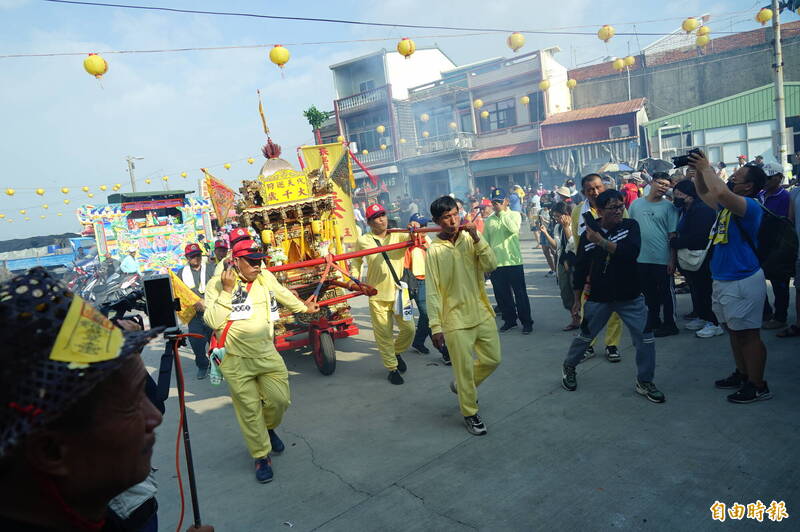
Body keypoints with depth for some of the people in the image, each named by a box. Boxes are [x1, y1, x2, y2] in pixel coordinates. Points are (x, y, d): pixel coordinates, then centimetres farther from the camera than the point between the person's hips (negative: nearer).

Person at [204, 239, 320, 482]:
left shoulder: (265, 277, 2)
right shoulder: (217, 284, -8)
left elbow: (283, 294, 22)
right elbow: (214, 321, -18)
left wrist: (304, 307, 37)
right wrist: (227, 290, -22)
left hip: (267, 355, 3)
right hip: (236, 361, -3)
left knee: (279, 400, 4)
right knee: (249, 410, 3)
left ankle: (268, 428, 39)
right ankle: (261, 456, 23)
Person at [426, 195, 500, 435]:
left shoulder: (470, 239, 0)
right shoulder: (434, 250, -10)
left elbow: (490, 265, -11)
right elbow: (432, 291, -10)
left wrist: (477, 238, -21)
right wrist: (436, 326, -13)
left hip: (482, 314, 5)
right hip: (456, 320, -4)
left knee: (492, 359, 16)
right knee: (464, 368, 4)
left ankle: (463, 386, 41)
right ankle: (470, 414, 25)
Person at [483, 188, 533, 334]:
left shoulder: (514, 215, -1)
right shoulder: (489, 220, 8)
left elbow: (514, 229, -23)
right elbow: (485, 242, 11)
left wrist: (502, 212, -16)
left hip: (513, 261, -4)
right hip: (495, 263, 4)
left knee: (520, 293, 2)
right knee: (501, 295, 11)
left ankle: (526, 321, 13)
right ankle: (509, 320, 26)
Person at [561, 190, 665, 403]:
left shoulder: (630, 225, -5)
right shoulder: (588, 234, -4)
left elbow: (632, 251, -24)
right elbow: (580, 269, 2)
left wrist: (602, 241, -29)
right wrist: (577, 300, 4)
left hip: (631, 297, 0)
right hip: (599, 297, 0)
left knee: (646, 339, -1)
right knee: (585, 336, 12)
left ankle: (644, 382, 18)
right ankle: (568, 368, 37)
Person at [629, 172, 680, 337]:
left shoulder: (668, 207, -2)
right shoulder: (636, 204, 6)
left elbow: (672, 235, -5)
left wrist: (672, 259, -9)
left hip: (663, 259, -3)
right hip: (641, 258, 4)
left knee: (666, 292, 6)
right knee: (649, 293, 15)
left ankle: (670, 324, 18)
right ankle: (654, 322, 30)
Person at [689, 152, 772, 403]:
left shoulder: (749, 206, -16)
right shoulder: (728, 205, 11)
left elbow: (720, 192, -36)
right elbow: (704, 193, 25)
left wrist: (706, 168, -21)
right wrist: (698, 170, 8)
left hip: (742, 281, -10)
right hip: (723, 279, 10)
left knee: (748, 334, -1)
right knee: (735, 331, 19)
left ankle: (758, 386, 9)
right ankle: (742, 375, 33)